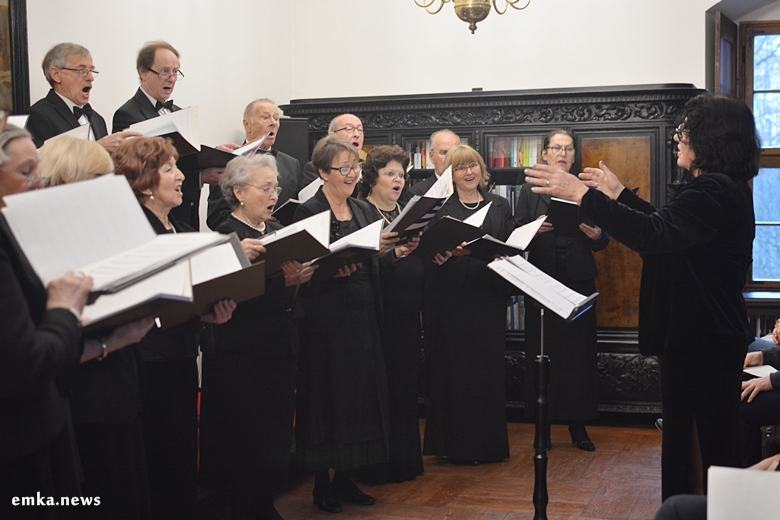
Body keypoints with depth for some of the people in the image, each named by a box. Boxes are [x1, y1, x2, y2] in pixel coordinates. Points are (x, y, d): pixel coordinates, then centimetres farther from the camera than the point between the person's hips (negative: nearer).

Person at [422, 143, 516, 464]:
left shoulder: (499, 206, 14)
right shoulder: (440, 206, 5)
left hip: (490, 296, 2)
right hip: (452, 296, -2)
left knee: (490, 365, 4)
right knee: (455, 367, -1)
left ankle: (491, 443, 16)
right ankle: (457, 444, 9)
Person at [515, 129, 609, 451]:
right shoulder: (530, 191, 9)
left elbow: (602, 242, 7)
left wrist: (596, 235, -15)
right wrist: (535, 229, -20)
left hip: (579, 283, 1)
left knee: (580, 353, 2)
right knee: (542, 354, 1)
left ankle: (578, 426, 12)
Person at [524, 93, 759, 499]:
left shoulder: (715, 192, -21)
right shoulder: (725, 187, 13)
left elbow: (653, 235, -34)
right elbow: (668, 226, 24)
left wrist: (581, 194, -33)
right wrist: (619, 194, 25)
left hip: (703, 342, -11)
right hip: (697, 334, 11)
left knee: (712, 442, -1)